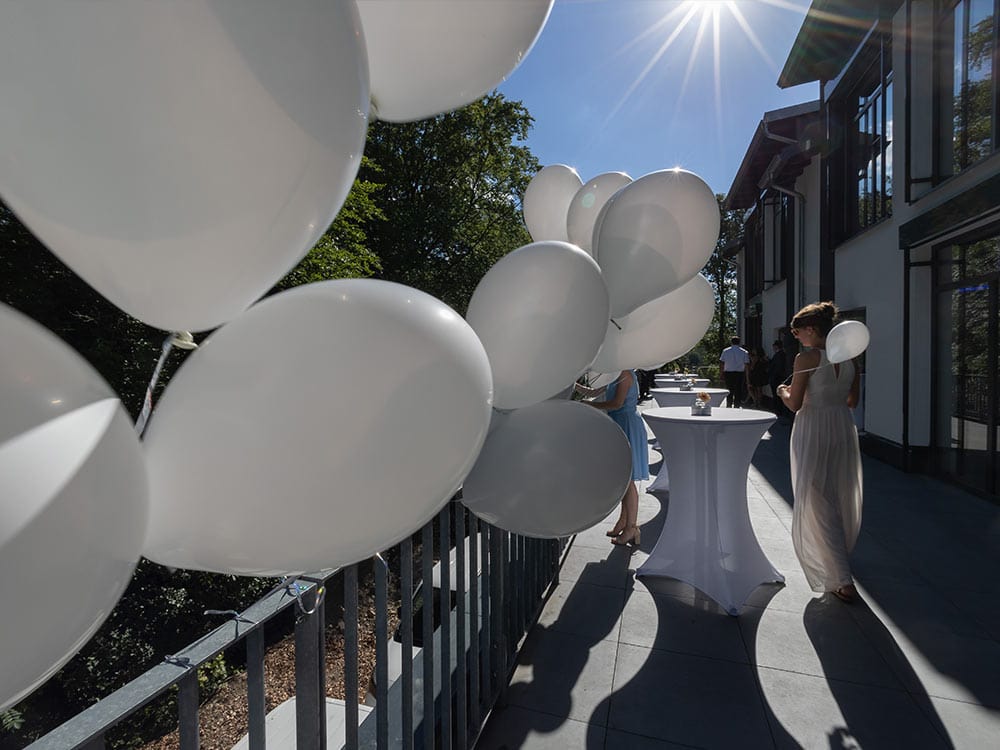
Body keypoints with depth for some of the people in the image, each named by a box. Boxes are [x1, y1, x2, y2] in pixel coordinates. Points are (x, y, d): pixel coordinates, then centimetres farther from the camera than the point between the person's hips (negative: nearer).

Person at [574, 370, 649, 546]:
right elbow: (591, 392, 19)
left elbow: (617, 403, -22)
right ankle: (623, 521, 29)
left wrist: (589, 405, -17)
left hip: (627, 427, -10)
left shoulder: (626, 374, -14)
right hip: (619, 426, 10)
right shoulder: (615, 376, 15)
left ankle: (631, 528, 4)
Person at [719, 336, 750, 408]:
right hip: (740, 373, -1)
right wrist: (747, 377, 2)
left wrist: (722, 374, 6)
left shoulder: (725, 351, 2)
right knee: (738, 392, 5)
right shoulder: (744, 352, 1)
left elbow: (722, 363, 0)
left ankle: (729, 406, 14)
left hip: (728, 373, 1)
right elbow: (746, 365, -2)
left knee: (729, 391, 11)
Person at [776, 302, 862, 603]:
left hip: (813, 432, -7)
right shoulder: (848, 358, 4)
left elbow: (794, 404, -16)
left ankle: (843, 580, 5)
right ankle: (840, 555, 44)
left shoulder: (806, 357, -16)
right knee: (842, 498, 23)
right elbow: (852, 401, 12)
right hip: (844, 428, 7)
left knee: (818, 504, 4)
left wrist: (782, 391, 4)